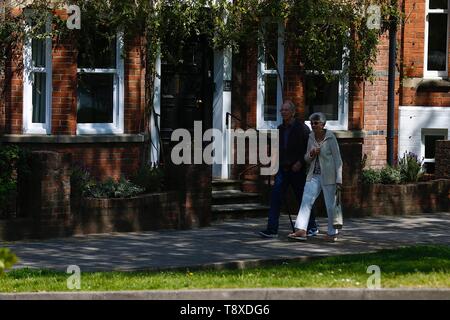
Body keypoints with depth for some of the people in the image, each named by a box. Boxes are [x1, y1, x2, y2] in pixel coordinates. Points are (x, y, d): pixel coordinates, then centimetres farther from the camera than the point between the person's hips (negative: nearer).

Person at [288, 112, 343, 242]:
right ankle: (301, 231, -16)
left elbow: (337, 159, -9)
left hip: (328, 176, -5)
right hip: (314, 176, 5)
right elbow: (307, 158, 15)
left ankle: (333, 233, 17)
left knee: (331, 205, 2)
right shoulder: (311, 137, 7)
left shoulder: (330, 138, -9)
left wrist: (339, 179, -13)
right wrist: (311, 154, -9)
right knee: (306, 201, -9)